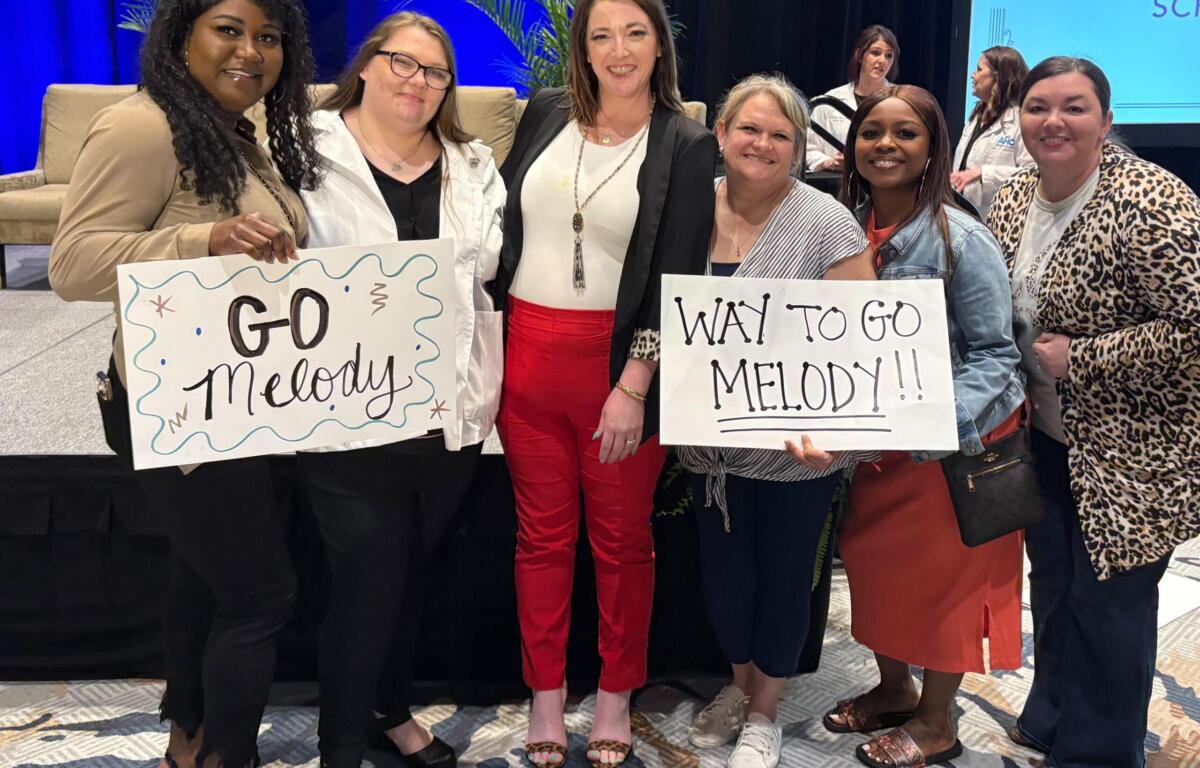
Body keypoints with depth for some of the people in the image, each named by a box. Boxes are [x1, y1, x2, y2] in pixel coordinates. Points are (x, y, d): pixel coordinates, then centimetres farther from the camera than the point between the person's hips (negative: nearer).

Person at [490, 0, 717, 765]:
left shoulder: (687, 146, -4)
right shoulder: (545, 114, 6)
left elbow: (677, 277, -9)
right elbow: (500, 222, 10)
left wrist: (633, 387, -16)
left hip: (622, 360, -3)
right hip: (527, 351, 3)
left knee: (622, 537, 9)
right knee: (542, 531, 12)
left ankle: (616, 695, 27)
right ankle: (546, 694, 26)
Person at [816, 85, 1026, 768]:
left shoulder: (962, 240, -19)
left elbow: (994, 352, -17)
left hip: (957, 441, -5)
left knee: (944, 577, 9)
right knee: (873, 559, 16)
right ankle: (894, 688, 40)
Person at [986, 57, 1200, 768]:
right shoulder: (1012, 200, 2)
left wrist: (1079, 358, -23)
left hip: (1131, 449, -7)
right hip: (1046, 434, 7)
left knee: (1107, 602, 4)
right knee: (1051, 582, 20)